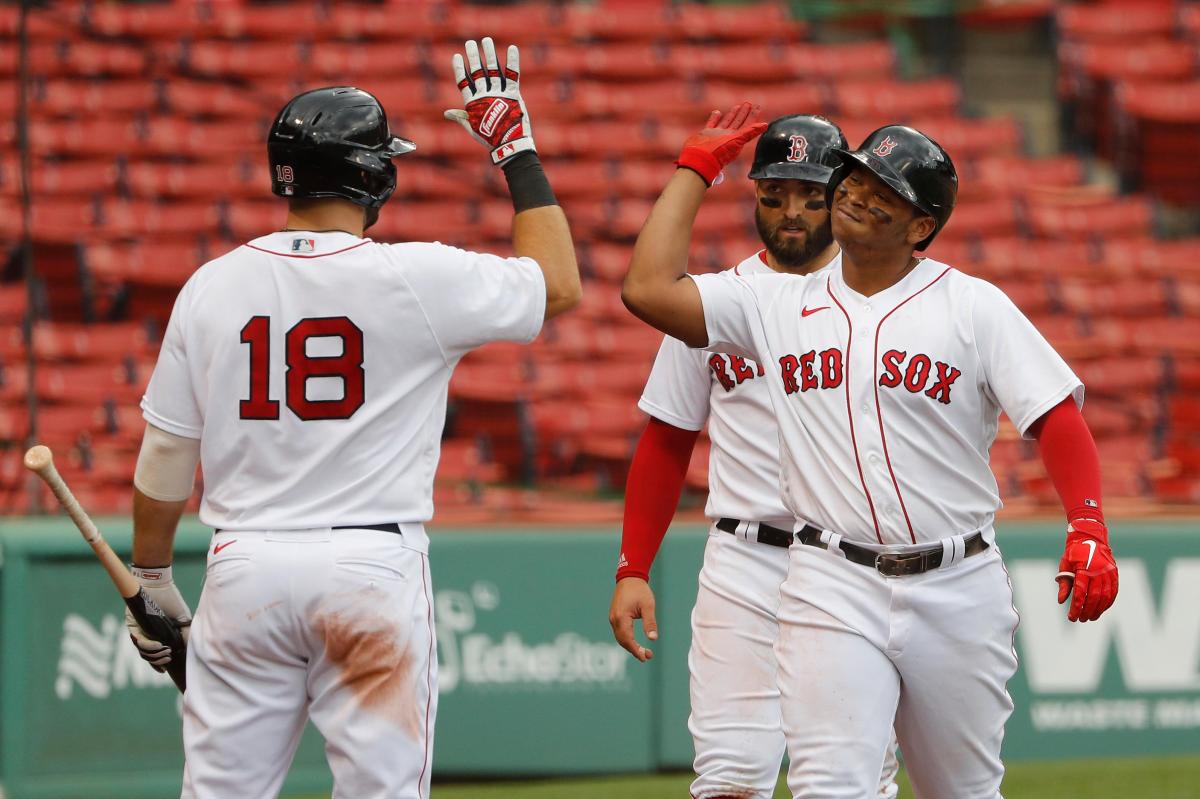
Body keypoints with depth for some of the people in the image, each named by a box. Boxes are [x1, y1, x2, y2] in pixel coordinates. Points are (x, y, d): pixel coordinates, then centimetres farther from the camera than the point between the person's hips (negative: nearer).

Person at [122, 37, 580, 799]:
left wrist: (151, 579, 19)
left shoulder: (212, 286, 2)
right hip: (373, 565, -3)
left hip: (246, 566, 3)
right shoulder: (417, 279, -7)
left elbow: (165, 456, 7)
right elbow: (560, 283, 7)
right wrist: (516, 149, 14)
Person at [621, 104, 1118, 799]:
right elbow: (649, 289, 2)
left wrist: (1089, 530, -20)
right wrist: (697, 167, 10)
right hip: (832, 588, 0)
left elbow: (1056, 417, -4)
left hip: (958, 586, 0)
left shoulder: (974, 307, 2)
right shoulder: (778, 305, 9)